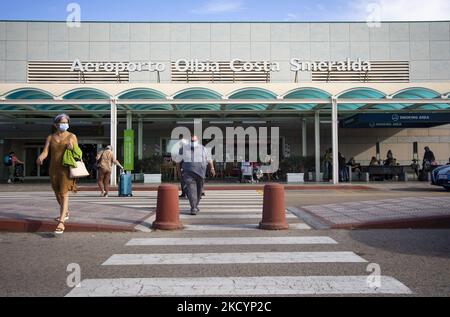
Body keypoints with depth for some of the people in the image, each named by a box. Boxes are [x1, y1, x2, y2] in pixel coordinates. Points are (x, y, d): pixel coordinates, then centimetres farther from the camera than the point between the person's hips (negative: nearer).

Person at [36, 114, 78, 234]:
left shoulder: (72, 136, 1)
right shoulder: (50, 137, 7)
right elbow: (45, 152, -5)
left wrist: (72, 149, -22)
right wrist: (40, 157, -28)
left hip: (66, 169, -4)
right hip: (54, 169, 4)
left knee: (64, 194, -14)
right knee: (58, 194, 18)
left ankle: (61, 223, -20)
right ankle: (65, 213, 44)